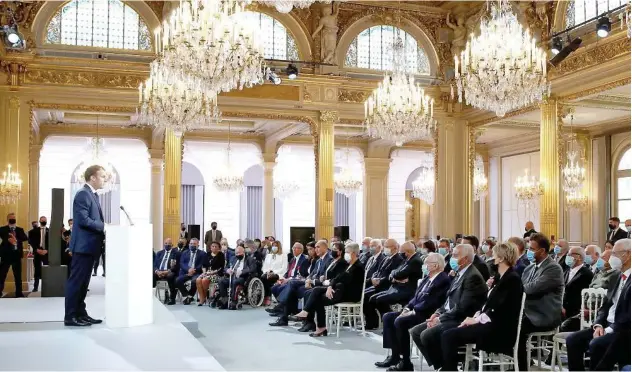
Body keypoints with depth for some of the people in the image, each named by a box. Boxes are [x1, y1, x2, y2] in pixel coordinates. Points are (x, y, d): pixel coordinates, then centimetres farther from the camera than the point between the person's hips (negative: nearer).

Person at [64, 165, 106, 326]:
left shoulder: (92, 195, 18)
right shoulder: (83, 194, -13)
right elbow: (83, 220, -22)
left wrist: (103, 228, 6)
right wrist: (103, 227, -17)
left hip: (90, 246, 10)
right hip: (83, 245, -10)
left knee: (83, 281, 13)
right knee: (76, 281, -5)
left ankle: (80, 313, 20)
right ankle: (70, 316, 0)